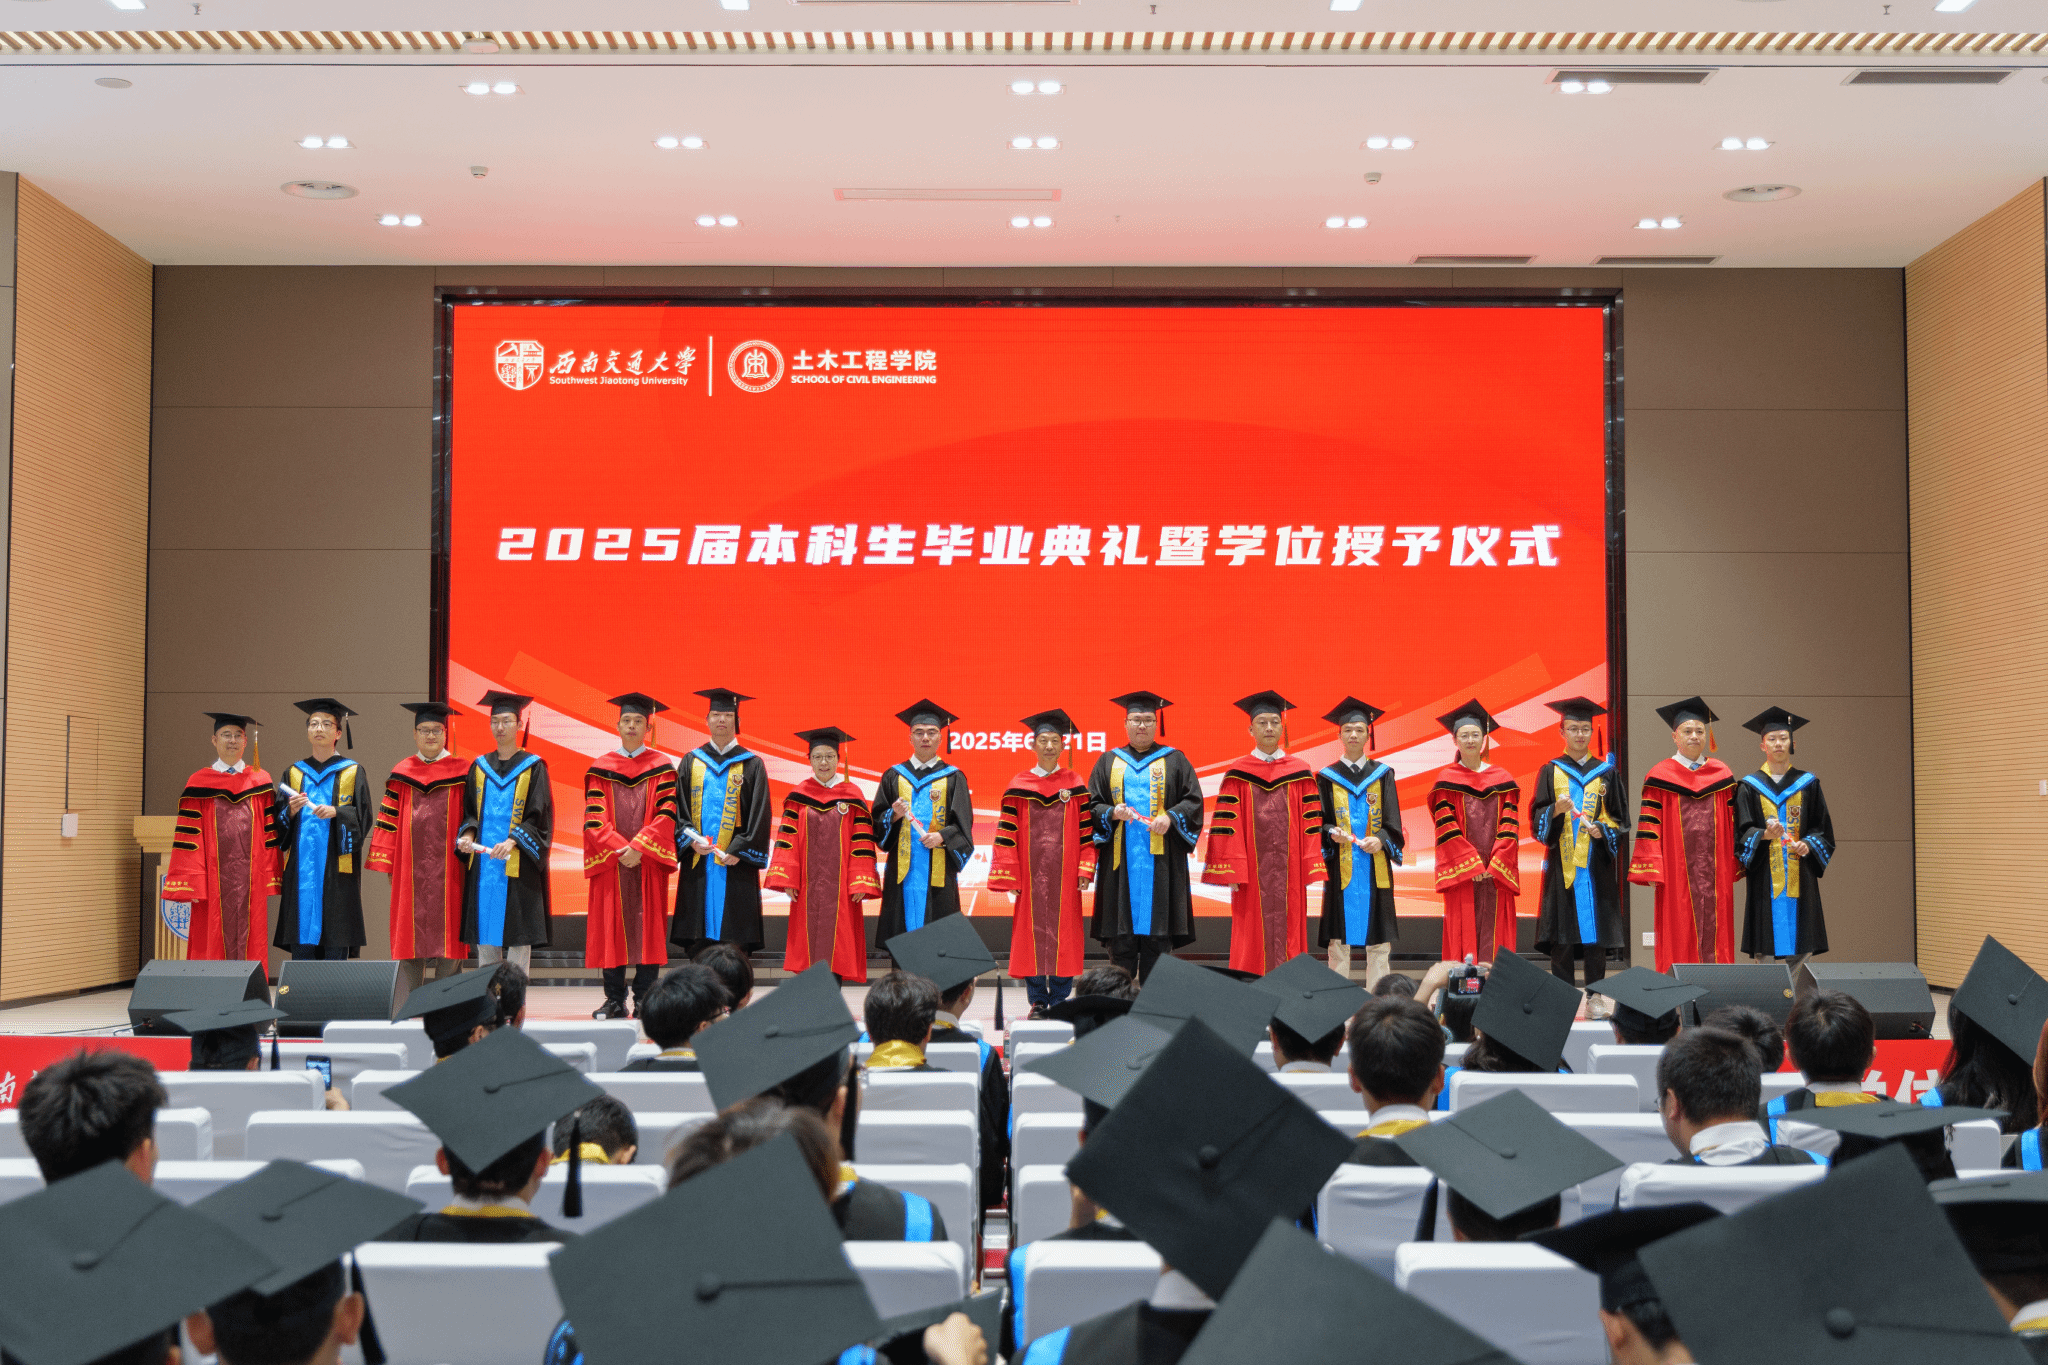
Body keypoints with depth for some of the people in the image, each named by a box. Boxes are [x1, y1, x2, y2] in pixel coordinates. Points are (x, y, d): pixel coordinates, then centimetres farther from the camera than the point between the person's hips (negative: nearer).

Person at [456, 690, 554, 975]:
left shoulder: (533, 767, 0)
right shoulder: (480, 767, 13)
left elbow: (539, 816, -6)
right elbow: (469, 811, 15)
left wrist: (512, 841, -20)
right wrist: (468, 834, -6)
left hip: (517, 865, -4)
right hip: (483, 863, 4)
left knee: (517, 935, -5)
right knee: (485, 934, 4)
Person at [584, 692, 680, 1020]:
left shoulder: (661, 768, 6)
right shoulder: (601, 768, 9)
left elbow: (666, 815, -3)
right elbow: (594, 818, 1)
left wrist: (639, 847, -14)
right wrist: (620, 849, -12)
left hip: (648, 861, -1)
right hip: (609, 861, 1)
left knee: (647, 928, -2)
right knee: (611, 929, 0)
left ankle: (644, 1001, 2)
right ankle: (615, 1001, 6)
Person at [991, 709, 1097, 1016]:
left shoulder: (1075, 786, 6)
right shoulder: (1018, 787, 4)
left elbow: (1086, 830, 5)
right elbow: (1007, 834, 2)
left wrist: (1085, 870, -4)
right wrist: (1009, 876, -4)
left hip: (1064, 875, 0)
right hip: (1030, 873, 0)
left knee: (1062, 933, 1)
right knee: (1032, 930, 1)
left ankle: (1059, 1000, 9)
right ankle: (1037, 1001, 9)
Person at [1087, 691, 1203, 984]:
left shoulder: (1174, 760, 10)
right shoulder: (1109, 762, 14)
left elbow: (1193, 800, 4)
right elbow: (1092, 804, 10)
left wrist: (1171, 817, -13)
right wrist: (1112, 813, -10)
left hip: (1160, 860, -1)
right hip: (1121, 860, 1)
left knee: (1157, 936, -3)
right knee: (1122, 938, -1)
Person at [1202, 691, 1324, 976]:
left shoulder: (1301, 774, 8)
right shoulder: (1237, 775, 5)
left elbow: (1311, 824, 5)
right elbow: (1227, 825, 1)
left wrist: (1311, 870, -2)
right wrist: (1231, 872, -8)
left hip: (1289, 872, 1)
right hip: (1251, 875, -1)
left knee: (1288, 933, 1)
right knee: (1252, 941, -1)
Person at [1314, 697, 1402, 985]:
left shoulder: (1382, 775, 10)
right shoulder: (1327, 778, 8)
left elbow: (1392, 821, 4)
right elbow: (1317, 821, 4)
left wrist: (1380, 840, -15)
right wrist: (1331, 833, -17)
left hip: (1375, 865, 1)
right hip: (1340, 866, -1)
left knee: (1378, 939, 0)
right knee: (1339, 937, -2)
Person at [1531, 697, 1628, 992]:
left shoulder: (1607, 773, 11)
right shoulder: (1550, 772, 9)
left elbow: (1621, 821, 10)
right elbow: (1536, 821, 3)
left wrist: (1602, 831, -11)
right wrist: (1556, 810, -18)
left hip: (1597, 866, 1)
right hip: (1562, 865, -1)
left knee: (1595, 941, -1)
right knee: (1561, 941, -4)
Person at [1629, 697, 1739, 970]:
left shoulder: (1722, 775, 12)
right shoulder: (1659, 777, 2)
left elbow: (1733, 823, 13)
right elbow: (1649, 826, -1)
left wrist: (1735, 865, 8)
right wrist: (1651, 870, -8)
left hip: (1715, 871, 3)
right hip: (1676, 874, -3)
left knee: (1715, 928, 1)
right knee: (1678, 936, -2)